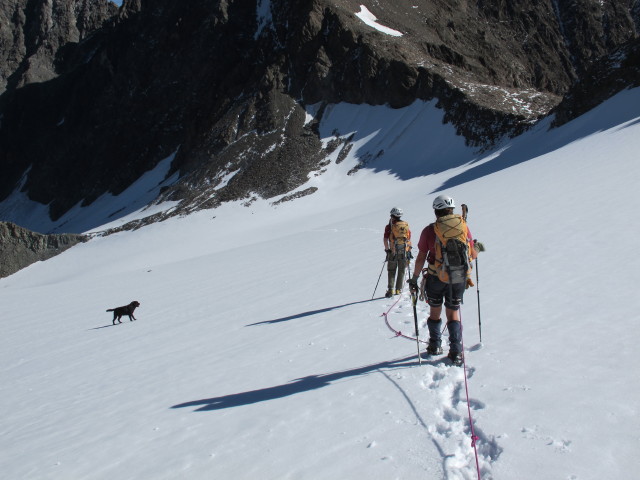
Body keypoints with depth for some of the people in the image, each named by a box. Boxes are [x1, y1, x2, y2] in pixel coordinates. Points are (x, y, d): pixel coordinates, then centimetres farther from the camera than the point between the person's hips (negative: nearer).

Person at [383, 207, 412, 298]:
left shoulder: (389, 226, -7)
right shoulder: (406, 225, 5)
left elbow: (385, 239, -12)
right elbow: (409, 239, 8)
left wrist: (387, 249, -5)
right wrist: (409, 251, 13)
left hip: (393, 252, -3)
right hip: (404, 252, 3)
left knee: (391, 271, 7)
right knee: (401, 271, 14)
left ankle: (390, 290, -4)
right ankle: (398, 289, 16)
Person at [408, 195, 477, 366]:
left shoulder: (429, 230, -8)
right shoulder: (463, 226, -3)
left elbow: (421, 258, -6)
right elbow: (473, 254, 3)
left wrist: (414, 279, 5)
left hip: (437, 278, -1)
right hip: (460, 278, 2)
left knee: (435, 312, 19)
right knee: (453, 313, 14)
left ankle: (435, 346, 30)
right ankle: (456, 353, 6)